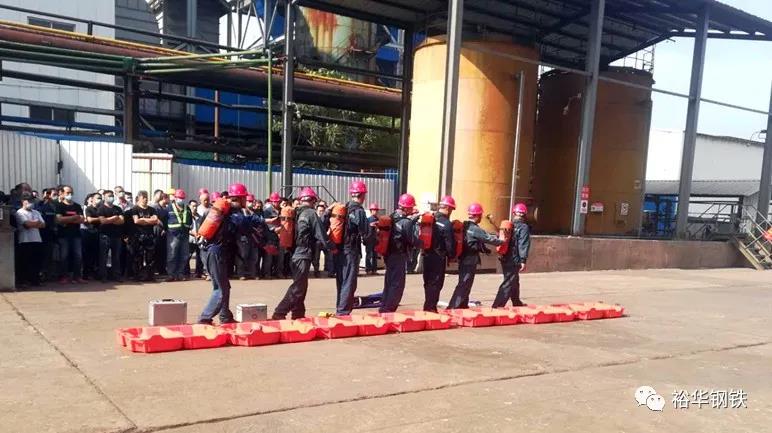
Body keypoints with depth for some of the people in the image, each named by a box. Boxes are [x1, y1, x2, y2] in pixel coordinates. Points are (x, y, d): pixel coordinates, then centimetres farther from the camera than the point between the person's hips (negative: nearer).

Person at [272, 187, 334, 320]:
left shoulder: (297, 213, 11)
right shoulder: (311, 213, -9)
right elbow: (320, 234, -10)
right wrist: (332, 246, -2)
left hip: (295, 254, 8)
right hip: (304, 255, -8)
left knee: (300, 285, 16)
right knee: (297, 287, -6)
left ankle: (298, 313, 22)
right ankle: (279, 313, -10)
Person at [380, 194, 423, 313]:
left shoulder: (392, 217, 7)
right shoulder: (406, 222, -17)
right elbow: (413, 240, -14)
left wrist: (413, 219, 18)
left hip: (389, 255, 9)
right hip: (399, 256, -9)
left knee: (389, 283, 17)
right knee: (397, 285, 0)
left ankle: (384, 309, 24)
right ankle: (387, 310, 0)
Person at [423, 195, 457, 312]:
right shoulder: (447, 224, -15)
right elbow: (449, 244, -13)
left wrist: (425, 249, 14)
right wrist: (452, 255, 3)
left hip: (427, 255, 7)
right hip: (439, 257, -7)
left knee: (428, 282, 16)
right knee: (436, 283, 3)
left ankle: (428, 306, 26)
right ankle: (430, 307, 5)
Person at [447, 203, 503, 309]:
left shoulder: (464, 226, 9)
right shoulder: (475, 229, -18)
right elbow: (489, 238, -14)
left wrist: (484, 249, 21)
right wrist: (502, 242, 3)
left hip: (463, 260, 9)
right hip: (470, 261, -9)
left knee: (464, 283, 19)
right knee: (464, 284, -8)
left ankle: (463, 305, 31)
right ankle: (452, 307, -11)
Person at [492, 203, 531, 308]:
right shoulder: (524, 227, -9)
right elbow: (523, 245, -17)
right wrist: (523, 261, -18)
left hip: (505, 259, 7)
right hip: (514, 260, -7)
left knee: (514, 281, 23)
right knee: (508, 284, -5)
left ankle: (517, 303, 39)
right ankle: (497, 306, -12)